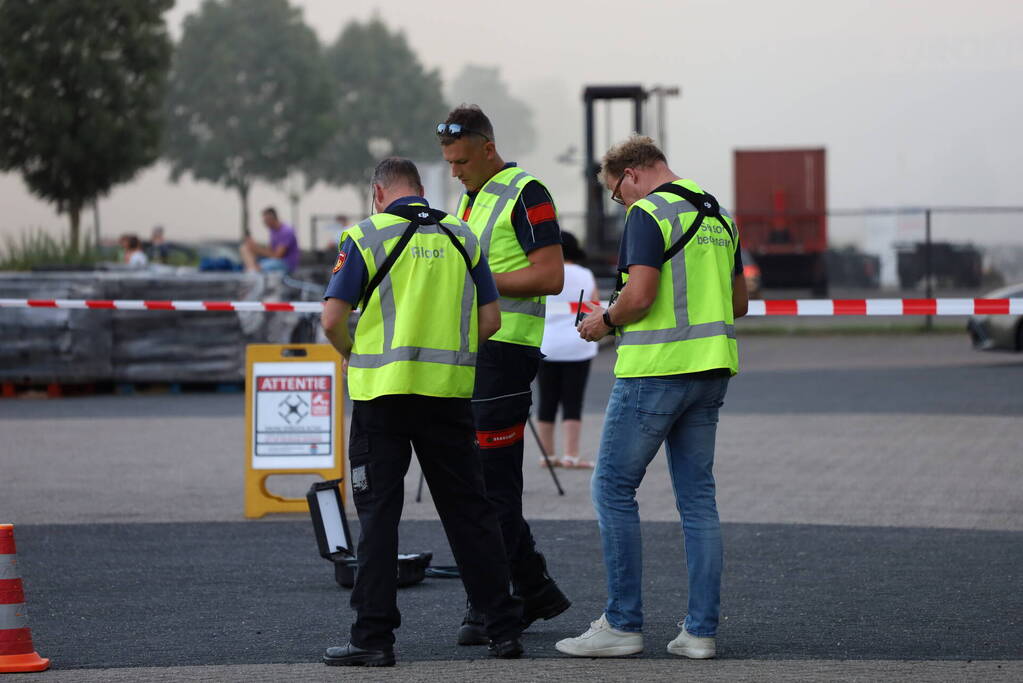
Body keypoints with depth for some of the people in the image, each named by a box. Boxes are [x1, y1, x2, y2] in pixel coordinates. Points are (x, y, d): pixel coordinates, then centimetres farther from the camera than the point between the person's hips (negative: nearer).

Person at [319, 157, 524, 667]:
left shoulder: (366, 236, -2)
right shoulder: (462, 236, 10)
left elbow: (333, 319, -7)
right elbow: (490, 320, 8)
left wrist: (351, 354, 13)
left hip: (382, 390, -3)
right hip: (450, 391, 3)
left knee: (378, 512, 1)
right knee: (468, 510, 10)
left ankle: (374, 637, -1)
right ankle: (504, 628, 11)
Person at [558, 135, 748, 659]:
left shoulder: (648, 214, -11)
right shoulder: (717, 216, 15)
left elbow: (639, 296, -20)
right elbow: (739, 302, 19)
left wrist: (606, 320, -2)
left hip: (655, 370, -8)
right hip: (710, 368, 8)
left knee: (613, 488, 1)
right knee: (697, 495, 9)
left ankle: (623, 623, 0)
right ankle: (700, 630, 6)